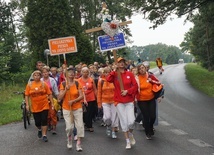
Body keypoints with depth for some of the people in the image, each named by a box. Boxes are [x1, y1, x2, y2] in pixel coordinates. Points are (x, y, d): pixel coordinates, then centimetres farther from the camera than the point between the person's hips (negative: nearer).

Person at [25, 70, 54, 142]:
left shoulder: (44, 84, -2)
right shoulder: (29, 85, 0)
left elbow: (49, 94, 1)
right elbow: (27, 95, 2)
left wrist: (52, 103, -1)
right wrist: (27, 104, -5)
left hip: (44, 106, -1)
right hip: (35, 107, 1)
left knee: (44, 121, -2)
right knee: (37, 122, 8)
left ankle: (44, 135, 9)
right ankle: (39, 130, 39)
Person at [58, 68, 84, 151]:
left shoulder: (77, 83, -2)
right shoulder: (63, 84, -3)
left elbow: (81, 96, -6)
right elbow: (60, 98, -7)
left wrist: (73, 101, -19)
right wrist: (65, 89, -19)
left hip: (77, 108, 1)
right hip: (66, 109, -1)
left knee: (80, 125, -5)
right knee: (69, 127, -5)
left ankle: (78, 143, 7)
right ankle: (69, 138, 28)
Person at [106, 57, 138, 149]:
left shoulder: (129, 74, 2)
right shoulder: (114, 74, 0)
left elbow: (135, 86, 0)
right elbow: (108, 79, -21)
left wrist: (127, 91, -12)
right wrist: (114, 70, -18)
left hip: (129, 101, 0)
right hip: (119, 101, 0)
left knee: (131, 121, -8)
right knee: (124, 122, 3)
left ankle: (130, 133, 25)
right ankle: (128, 141, 16)